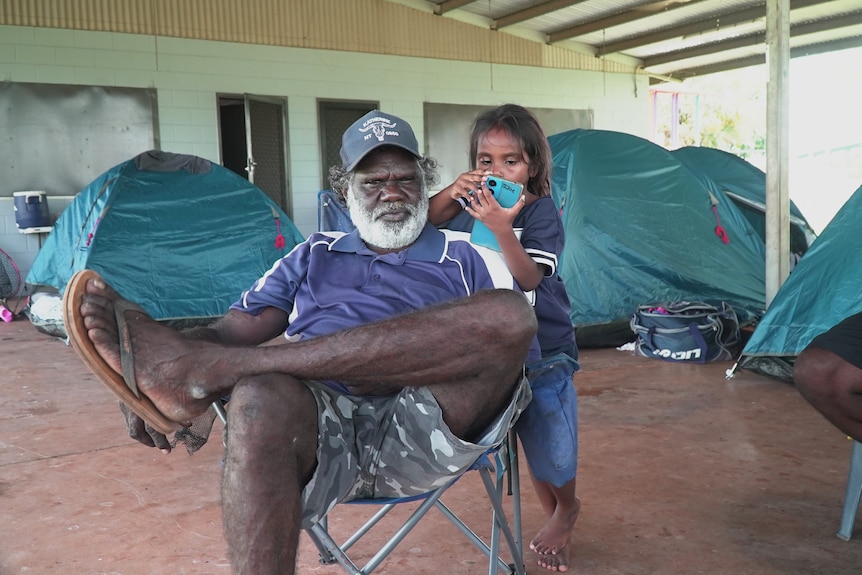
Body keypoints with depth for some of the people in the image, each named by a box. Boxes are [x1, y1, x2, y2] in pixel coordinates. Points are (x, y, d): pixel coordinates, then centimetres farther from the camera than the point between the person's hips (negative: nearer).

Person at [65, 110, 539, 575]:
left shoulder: (466, 260, 20)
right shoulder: (314, 255, 26)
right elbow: (235, 330, 17)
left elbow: (516, 339, 9)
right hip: (323, 426, 0)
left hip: (423, 433, 0)